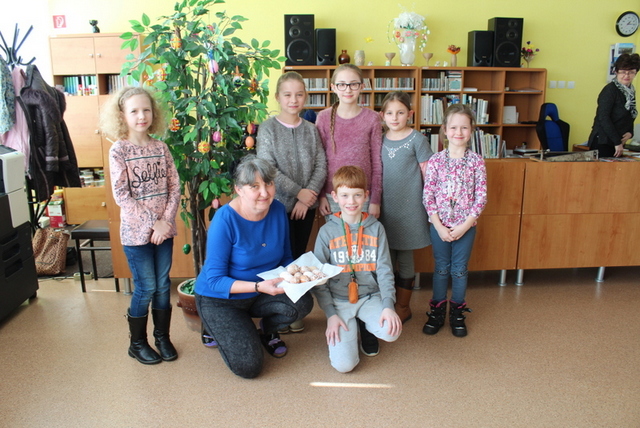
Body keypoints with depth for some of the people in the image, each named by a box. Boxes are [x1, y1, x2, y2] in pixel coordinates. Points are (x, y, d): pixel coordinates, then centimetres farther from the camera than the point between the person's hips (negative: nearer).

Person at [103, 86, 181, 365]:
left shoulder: (160, 148, 5)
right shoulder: (118, 151, -7)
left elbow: (174, 186, 2)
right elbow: (121, 195, -12)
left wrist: (167, 220, -10)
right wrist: (152, 223, -16)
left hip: (164, 229, 4)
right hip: (136, 232, -4)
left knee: (163, 285, 11)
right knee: (146, 288, 3)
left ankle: (162, 337, 29)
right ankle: (137, 343, 23)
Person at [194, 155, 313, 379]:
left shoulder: (278, 210, -9)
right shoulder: (225, 219, -24)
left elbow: (286, 258, 5)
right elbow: (214, 281, -22)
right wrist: (259, 286, -35)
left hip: (261, 294, 5)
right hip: (220, 300, -4)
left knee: (303, 302, -23)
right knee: (248, 366, -16)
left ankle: (267, 332, 10)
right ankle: (218, 329, 16)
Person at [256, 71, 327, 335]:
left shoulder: (311, 129, 7)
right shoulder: (267, 128, -4)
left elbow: (321, 166, 2)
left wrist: (309, 195, -12)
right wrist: (298, 192, -14)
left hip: (307, 205, 4)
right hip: (280, 204, -3)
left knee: (299, 257, 11)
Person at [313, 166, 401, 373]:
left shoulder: (376, 228, 1)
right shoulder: (327, 231, -4)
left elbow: (384, 270, -1)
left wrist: (388, 305, -15)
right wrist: (330, 314, -10)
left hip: (370, 297, 2)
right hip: (339, 301, -1)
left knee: (391, 332, -27)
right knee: (343, 364, -16)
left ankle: (368, 326, 9)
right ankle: (351, 328, 17)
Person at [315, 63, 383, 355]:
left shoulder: (371, 118, 1)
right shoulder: (324, 118, 3)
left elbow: (377, 162, 2)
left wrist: (375, 199, -1)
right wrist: (321, 196, -1)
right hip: (333, 197, 1)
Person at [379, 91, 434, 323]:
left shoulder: (417, 140, -6)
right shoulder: (380, 139, 6)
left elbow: (428, 175, -4)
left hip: (409, 207, -4)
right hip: (385, 207, 4)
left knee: (405, 259, 7)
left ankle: (403, 307, 22)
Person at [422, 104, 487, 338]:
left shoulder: (476, 161, -4)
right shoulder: (435, 160, -5)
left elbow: (481, 196, -6)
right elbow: (428, 195, -7)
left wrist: (465, 225, -13)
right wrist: (439, 226, -13)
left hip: (466, 225, 0)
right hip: (439, 225, 0)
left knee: (460, 270, 11)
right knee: (441, 268, 12)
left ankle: (457, 313, 28)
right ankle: (437, 311, 27)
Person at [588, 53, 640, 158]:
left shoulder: (631, 91, 14)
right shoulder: (610, 90, -10)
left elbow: (629, 118, 21)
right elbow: (603, 117, -17)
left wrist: (630, 133, 0)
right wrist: (617, 142, -16)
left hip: (617, 143, 8)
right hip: (602, 143, -8)